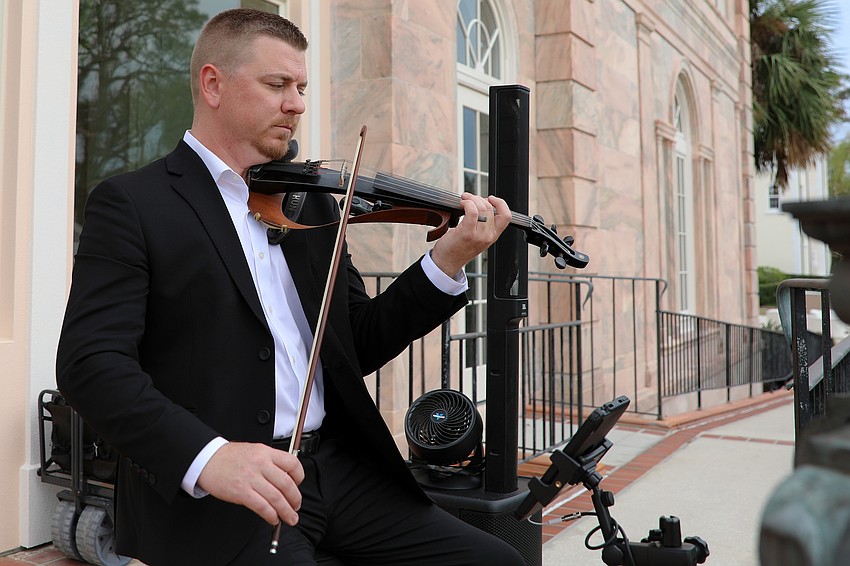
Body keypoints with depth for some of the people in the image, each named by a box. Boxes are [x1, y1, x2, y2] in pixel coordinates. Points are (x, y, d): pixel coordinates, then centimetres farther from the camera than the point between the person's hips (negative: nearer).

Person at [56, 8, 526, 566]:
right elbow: (90, 361, -13)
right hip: (215, 497, -5)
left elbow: (360, 344, 12)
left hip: (339, 467, 5)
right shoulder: (132, 202, -3)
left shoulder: (311, 201, 13)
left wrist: (447, 263, -3)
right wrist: (205, 456, -29)